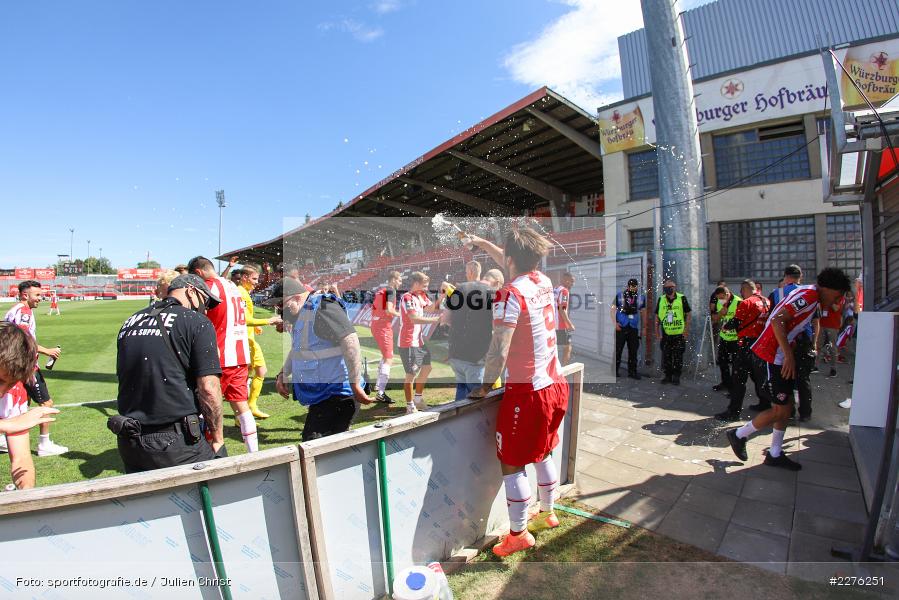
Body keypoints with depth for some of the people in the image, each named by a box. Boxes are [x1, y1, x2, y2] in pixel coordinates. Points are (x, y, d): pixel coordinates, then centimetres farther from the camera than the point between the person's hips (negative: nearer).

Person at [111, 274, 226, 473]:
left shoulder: (130, 322, 12)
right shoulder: (197, 322, -9)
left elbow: (127, 380, 19)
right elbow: (208, 389, -16)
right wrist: (217, 437, -5)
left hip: (129, 442, 7)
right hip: (178, 442, -7)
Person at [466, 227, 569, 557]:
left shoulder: (510, 294, -19)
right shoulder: (544, 282, 4)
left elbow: (499, 351, -23)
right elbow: (515, 266, 24)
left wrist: (485, 385, -8)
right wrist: (482, 243, 34)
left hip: (526, 392, -8)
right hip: (555, 384, 8)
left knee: (511, 465, 8)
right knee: (543, 454, 25)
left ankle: (519, 534, 22)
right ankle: (547, 513, 44)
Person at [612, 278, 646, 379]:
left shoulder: (641, 298, 8)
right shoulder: (619, 295, -2)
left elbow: (643, 312, 15)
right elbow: (613, 309, -1)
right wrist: (615, 323, -11)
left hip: (634, 328, 3)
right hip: (621, 327, -3)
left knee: (633, 350, 7)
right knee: (618, 349, -2)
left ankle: (632, 371, 16)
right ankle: (615, 370, 8)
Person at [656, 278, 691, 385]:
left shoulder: (682, 298, -6)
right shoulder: (661, 299, 2)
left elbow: (688, 314, -1)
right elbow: (657, 316, 9)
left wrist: (687, 330, -6)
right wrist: (657, 330, 6)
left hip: (679, 334, -3)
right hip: (666, 334, 3)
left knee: (678, 357, 3)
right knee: (666, 356, 8)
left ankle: (676, 376, 14)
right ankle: (668, 376, 20)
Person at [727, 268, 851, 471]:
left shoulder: (809, 296, 16)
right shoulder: (809, 295, -15)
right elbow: (777, 320, -27)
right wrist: (789, 355, -26)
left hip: (782, 355, 11)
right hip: (776, 356, -11)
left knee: (786, 407, 14)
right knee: (780, 410, -3)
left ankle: (775, 454, 23)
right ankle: (739, 435, 12)